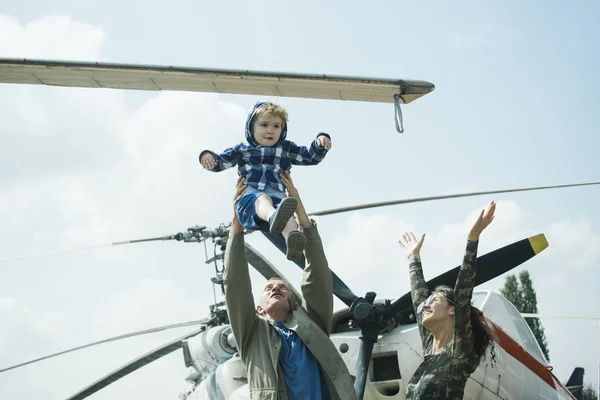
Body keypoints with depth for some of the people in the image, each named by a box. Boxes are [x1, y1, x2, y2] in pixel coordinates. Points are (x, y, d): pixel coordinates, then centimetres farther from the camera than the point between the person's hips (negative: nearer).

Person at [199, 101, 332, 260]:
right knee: (262, 199, -40)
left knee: (286, 212, -37)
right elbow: (220, 162, 25)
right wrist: (209, 156, 2)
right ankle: (273, 217, -77)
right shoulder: (242, 149, 26)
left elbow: (311, 157, 25)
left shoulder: (287, 148, 27)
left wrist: (320, 143, 4)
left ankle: (292, 241, -69)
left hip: (277, 196, 1)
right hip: (249, 195, -1)